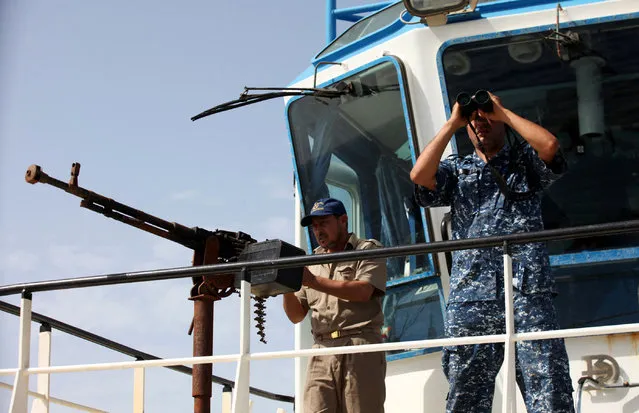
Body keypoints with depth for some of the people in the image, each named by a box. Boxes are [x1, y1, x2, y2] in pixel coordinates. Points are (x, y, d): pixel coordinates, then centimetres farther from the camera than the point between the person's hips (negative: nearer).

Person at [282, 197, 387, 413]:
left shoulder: (368, 250, 9)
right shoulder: (312, 262, 24)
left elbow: (363, 291, -10)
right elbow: (296, 315, 21)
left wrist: (313, 281, -11)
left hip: (360, 348, -4)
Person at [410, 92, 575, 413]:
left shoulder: (524, 160, 19)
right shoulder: (456, 169, 23)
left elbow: (549, 146, -3)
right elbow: (419, 175, 3)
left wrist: (502, 112, 7)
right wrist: (451, 124, 10)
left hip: (527, 290, -2)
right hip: (470, 298, 2)